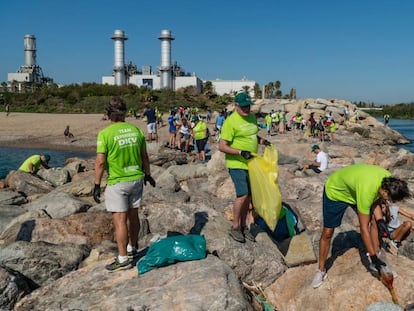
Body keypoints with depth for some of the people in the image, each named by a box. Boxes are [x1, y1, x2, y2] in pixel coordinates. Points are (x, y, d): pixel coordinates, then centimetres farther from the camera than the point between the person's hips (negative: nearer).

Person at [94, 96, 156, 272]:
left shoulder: (105, 134, -13)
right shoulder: (136, 130, 2)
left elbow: (100, 162, -15)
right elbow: (144, 156, 9)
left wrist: (97, 185, -7)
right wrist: (147, 174, 22)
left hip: (116, 183, -5)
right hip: (136, 179, 6)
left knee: (120, 220, 0)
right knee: (133, 215, 18)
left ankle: (123, 259, 6)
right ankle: (132, 248, 35)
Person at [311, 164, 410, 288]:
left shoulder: (389, 179, -23)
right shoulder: (367, 190, -43)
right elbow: (363, 228, -34)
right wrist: (373, 257, -26)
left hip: (354, 188, 7)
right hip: (335, 191, -7)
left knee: (374, 221, -2)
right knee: (327, 233, -1)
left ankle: (378, 254, 16)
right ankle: (321, 270, 14)